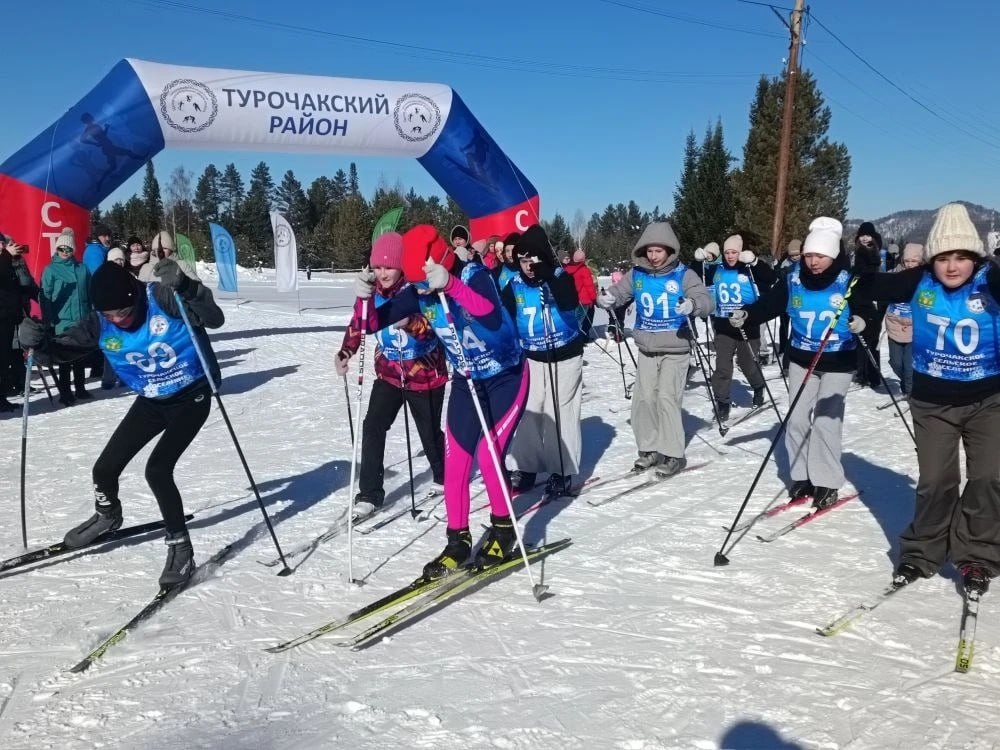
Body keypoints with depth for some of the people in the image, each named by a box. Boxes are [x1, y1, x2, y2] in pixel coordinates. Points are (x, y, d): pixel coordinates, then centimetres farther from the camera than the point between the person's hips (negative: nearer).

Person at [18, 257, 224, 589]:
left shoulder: (164, 298, -25)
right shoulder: (100, 325, -10)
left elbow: (215, 319, -35)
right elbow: (62, 349, -2)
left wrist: (185, 287, -51)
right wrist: (39, 342, -25)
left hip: (192, 397, -6)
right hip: (151, 402, 6)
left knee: (157, 470, -20)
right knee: (104, 468, 9)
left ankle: (180, 546, -2)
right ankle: (107, 516, 43)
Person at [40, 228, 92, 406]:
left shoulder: (82, 268, 9)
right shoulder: (50, 270, 0)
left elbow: (90, 292, 12)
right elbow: (45, 297, -3)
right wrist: (48, 319, -10)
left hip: (82, 319, 3)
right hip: (63, 320, -3)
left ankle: (80, 388, 23)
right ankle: (65, 392, 5)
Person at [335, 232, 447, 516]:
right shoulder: (371, 291, -6)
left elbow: (436, 326, -29)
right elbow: (359, 323, 7)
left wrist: (411, 323, -48)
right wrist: (345, 352, -6)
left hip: (426, 374, -4)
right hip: (389, 373, 4)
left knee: (430, 432, 10)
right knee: (372, 427, -10)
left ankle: (443, 476, 40)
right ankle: (370, 492, 1)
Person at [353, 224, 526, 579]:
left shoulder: (473, 274, -25)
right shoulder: (419, 293, -10)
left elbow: (492, 317, -45)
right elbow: (373, 322, -11)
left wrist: (450, 285, -56)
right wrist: (364, 298, -31)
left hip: (507, 377, -5)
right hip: (465, 382, 5)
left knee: (488, 456, -12)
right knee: (455, 462, 2)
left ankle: (503, 529, 12)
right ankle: (458, 541, 16)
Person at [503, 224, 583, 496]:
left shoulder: (561, 276, -11)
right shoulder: (514, 285, -3)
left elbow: (570, 304, -30)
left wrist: (548, 275, -34)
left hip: (566, 356, -3)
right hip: (532, 358, 3)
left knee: (561, 413, -2)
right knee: (528, 412, 5)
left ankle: (562, 472, 8)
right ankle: (526, 468, 18)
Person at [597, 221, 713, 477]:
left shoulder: (683, 274, -10)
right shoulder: (636, 274, 1)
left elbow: (707, 301, -17)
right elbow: (617, 292, 4)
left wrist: (693, 304, -40)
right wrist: (605, 299, -20)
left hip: (675, 350, -4)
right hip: (647, 349, 4)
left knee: (667, 398, -11)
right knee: (643, 398, 5)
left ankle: (673, 454, 1)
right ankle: (649, 448, 20)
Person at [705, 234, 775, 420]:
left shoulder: (750, 269, -6)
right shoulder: (716, 270, 3)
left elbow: (770, 279, -19)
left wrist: (754, 262, -30)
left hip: (748, 325, -2)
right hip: (723, 325, 2)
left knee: (748, 362, 11)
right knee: (722, 365, -1)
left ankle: (759, 387, 41)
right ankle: (722, 402, 9)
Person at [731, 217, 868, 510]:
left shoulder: (847, 281, -11)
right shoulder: (793, 279, -3)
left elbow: (863, 308, -10)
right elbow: (769, 303, -5)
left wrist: (859, 320, -32)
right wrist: (746, 315, -21)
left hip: (838, 362, -3)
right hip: (802, 359, 4)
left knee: (825, 421, -7)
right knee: (797, 419, 4)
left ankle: (827, 483, 7)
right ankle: (802, 477, 19)